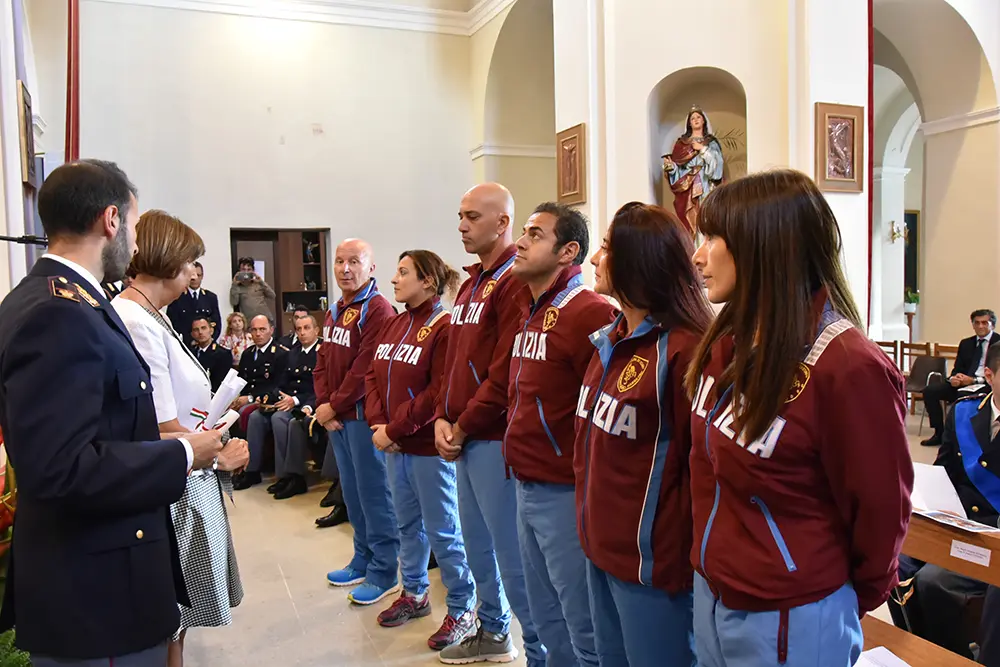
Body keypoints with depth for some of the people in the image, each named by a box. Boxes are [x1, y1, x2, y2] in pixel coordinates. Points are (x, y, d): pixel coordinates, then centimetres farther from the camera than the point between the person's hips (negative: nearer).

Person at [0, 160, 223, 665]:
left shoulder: (47, 299, 9)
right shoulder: (59, 315, -22)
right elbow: (61, 468, -29)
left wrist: (164, 438, 9)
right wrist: (181, 455, -18)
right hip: (94, 591, -10)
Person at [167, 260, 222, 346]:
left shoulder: (211, 297, 10)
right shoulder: (176, 297, 1)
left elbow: (217, 324, 8)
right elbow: (172, 323, -4)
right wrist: (190, 341, -13)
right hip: (183, 344, -2)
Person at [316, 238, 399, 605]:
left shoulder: (377, 309, -14)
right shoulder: (335, 311, 14)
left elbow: (365, 370, -20)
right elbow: (322, 363, 13)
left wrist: (334, 406, -13)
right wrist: (324, 404, -1)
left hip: (363, 414, -9)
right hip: (336, 417, 9)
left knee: (373, 493, 0)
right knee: (351, 491, 17)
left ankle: (384, 574, 13)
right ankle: (362, 561, 32)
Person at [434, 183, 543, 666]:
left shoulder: (514, 281, -14)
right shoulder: (470, 285, 16)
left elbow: (505, 370, -20)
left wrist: (463, 428, -12)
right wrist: (442, 419, 4)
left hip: (492, 436, -9)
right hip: (462, 438, 10)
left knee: (511, 550, -1)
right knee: (477, 542, 20)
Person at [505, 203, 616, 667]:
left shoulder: (589, 312, -17)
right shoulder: (529, 311, 11)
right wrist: (520, 465, 12)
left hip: (564, 493, -9)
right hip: (527, 488, 9)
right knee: (546, 621, 23)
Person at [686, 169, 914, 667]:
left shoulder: (849, 369, -23)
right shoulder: (726, 346, 0)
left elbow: (879, 511, -13)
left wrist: (858, 599, 2)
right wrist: (709, 562, 11)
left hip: (791, 619, -7)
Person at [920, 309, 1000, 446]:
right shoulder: (966, 343, 18)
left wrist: (974, 380, -20)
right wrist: (953, 378, -8)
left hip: (987, 386, -6)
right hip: (963, 383, 6)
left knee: (963, 395, -38)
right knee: (930, 391, -14)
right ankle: (939, 433, -8)